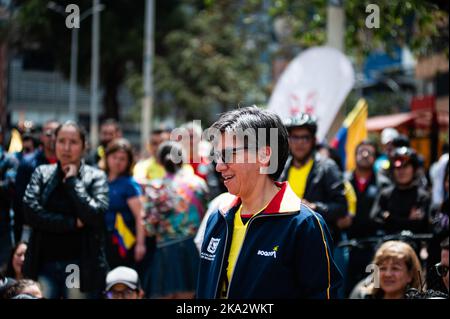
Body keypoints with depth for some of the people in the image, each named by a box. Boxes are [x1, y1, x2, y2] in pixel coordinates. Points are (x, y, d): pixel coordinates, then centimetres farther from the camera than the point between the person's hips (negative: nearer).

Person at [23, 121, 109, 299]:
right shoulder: (41, 173, 7)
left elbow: (95, 216, -13)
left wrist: (72, 181, -8)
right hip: (44, 264, 2)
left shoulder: (96, 177, 2)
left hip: (81, 266, -2)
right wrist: (72, 223, -11)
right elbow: (31, 213, -6)